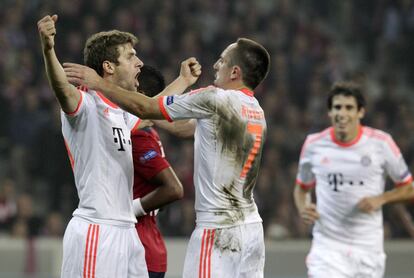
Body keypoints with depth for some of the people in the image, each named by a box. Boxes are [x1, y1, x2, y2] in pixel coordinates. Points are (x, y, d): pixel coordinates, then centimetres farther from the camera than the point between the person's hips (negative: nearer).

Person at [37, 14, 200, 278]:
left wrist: (183, 81, 50)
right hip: (96, 232, -9)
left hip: (126, 231, 9)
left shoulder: (119, 112, 18)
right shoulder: (86, 104, -10)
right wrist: (48, 50, -51)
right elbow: (63, 89, -32)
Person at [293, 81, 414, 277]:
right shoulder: (314, 144, -1)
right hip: (327, 245, -1)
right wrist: (303, 208, -6)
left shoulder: (381, 142, -4)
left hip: (368, 247, 1)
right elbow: (301, 187, 16)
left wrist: (380, 199, -14)